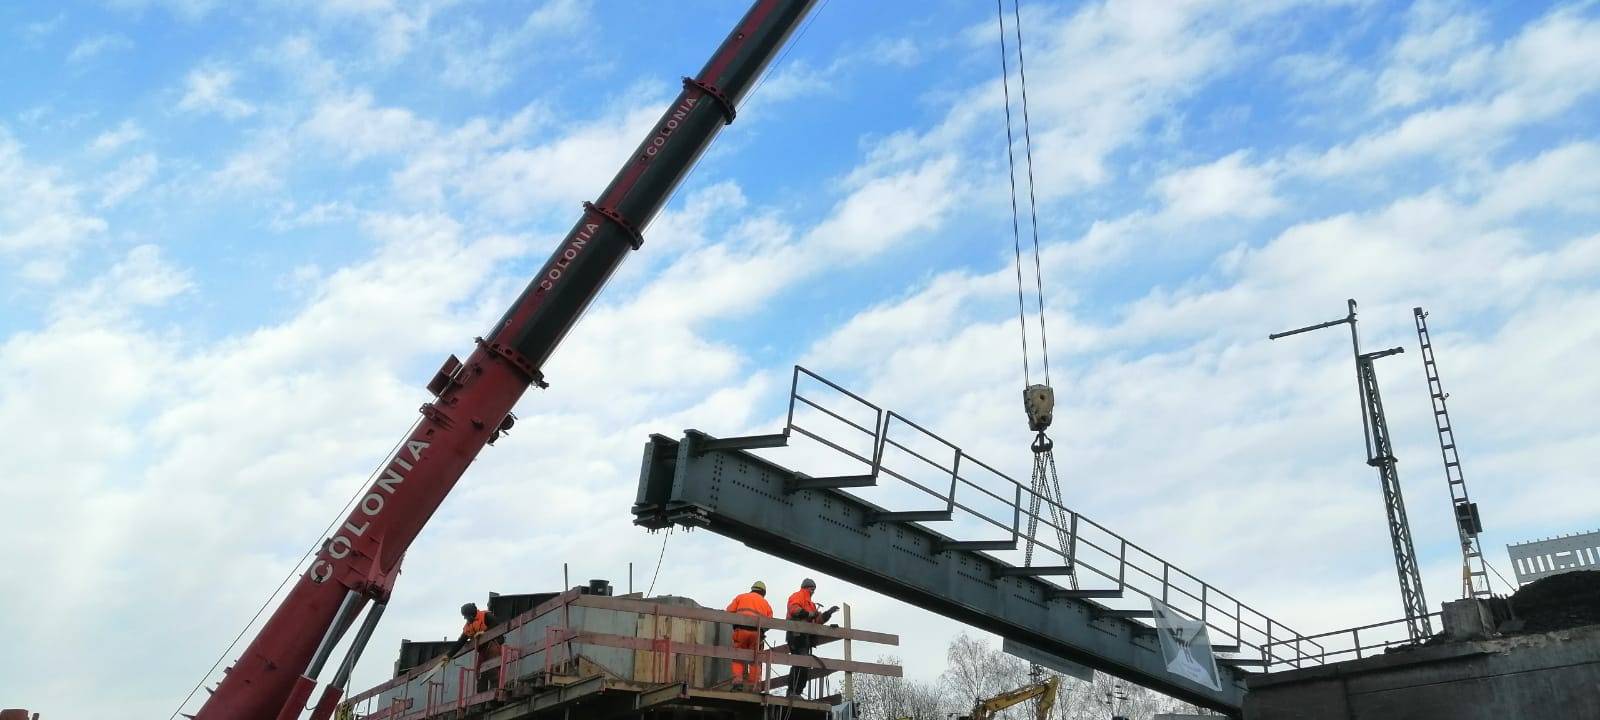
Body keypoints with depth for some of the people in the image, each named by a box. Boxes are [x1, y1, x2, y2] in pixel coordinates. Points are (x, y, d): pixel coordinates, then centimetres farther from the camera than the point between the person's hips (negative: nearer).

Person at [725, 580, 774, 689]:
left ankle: (737, 678, -11)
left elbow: (730, 611, 8)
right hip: (757, 632, 1)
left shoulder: (740, 597, 19)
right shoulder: (765, 603, 23)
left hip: (741, 629, -1)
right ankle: (754, 682, 3)